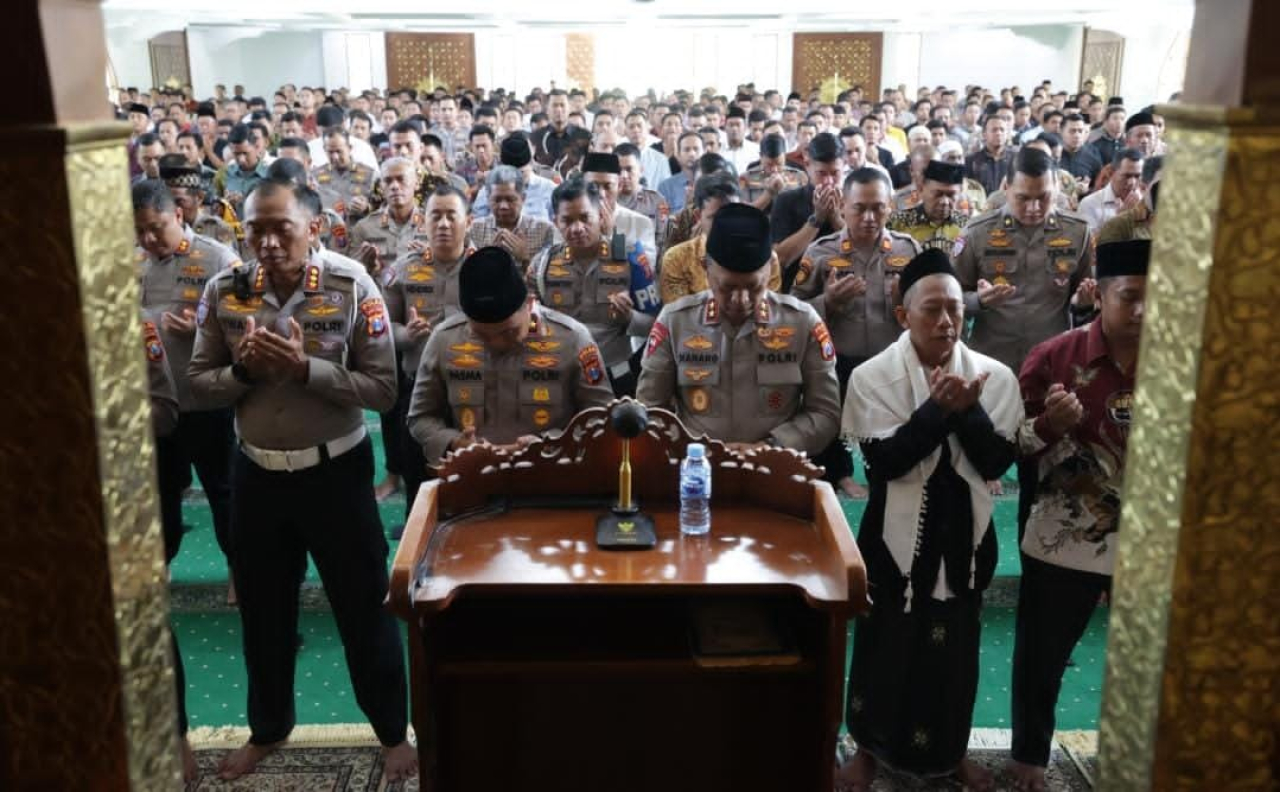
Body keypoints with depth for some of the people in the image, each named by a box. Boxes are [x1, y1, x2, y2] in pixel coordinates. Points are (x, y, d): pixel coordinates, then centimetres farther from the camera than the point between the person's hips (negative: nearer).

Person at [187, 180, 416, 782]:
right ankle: (268, 727, 43)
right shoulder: (224, 292, -4)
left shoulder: (352, 287, -14)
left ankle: (392, 731, 31)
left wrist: (305, 367, -26)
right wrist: (244, 369, -19)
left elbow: (384, 389, -16)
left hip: (336, 469, -3)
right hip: (256, 472, 4)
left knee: (363, 606, 10)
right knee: (262, 609, 20)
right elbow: (198, 383, 0)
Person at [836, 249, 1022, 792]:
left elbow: (997, 462, -9)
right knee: (885, 642, 11)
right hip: (898, 534, -2)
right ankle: (870, 747, 33)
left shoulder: (994, 376, -4)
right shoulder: (874, 375, -11)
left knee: (956, 645, 16)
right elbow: (883, 460, -19)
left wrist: (968, 410, -24)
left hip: (963, 534, 3)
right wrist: (938, 410, -27)